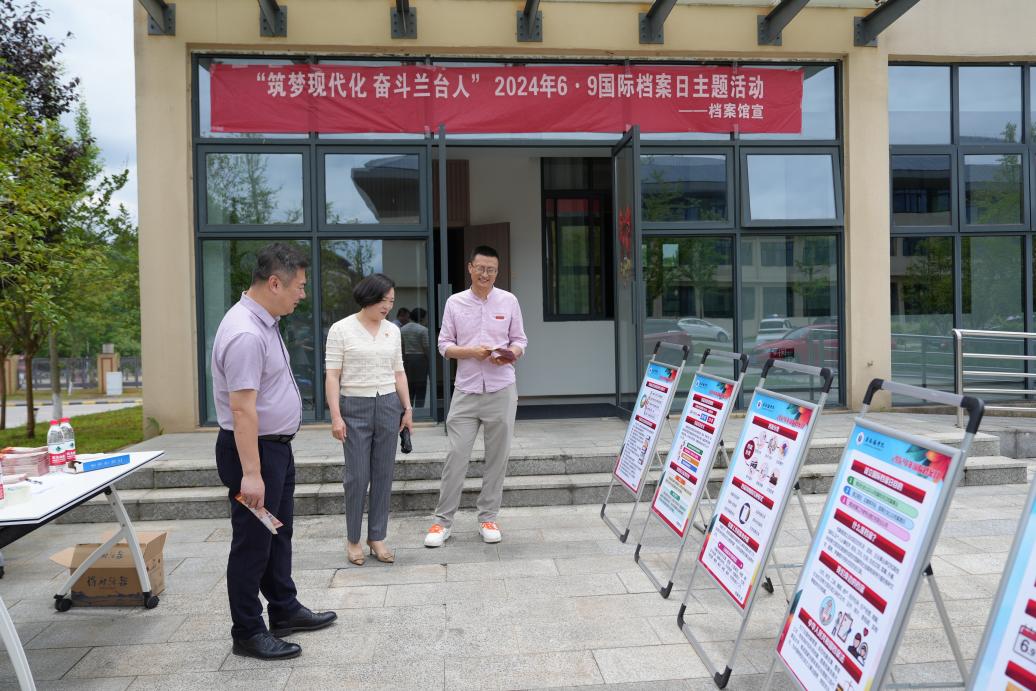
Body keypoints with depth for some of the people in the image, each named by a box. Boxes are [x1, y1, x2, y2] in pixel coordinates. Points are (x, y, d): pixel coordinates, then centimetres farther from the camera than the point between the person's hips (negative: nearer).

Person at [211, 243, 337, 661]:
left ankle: (284, 610, 34)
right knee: (253, 543, 2)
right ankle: (248, 633, 16)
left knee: (278, 535, 20)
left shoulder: (263, 321, 8)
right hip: (254, 449, -10)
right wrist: (250, 472, -29)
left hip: (276, 446, 10)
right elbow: (242, 408, -28)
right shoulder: (245, 333, -24)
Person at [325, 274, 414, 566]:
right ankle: (353, 540, 14)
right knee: (357, 476, -2)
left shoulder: (392, 330, 9)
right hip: (355, 408, -4)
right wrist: (336, 416, -12)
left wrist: (407, 408, 8)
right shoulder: (341, 329, -4)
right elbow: (332, 375, -6)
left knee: (383, 475, 6)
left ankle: (377, 537, 17)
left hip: (389, 406, 4)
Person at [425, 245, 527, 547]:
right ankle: (443, 520, 11)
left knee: (497, 457, 6)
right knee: (456, 456, -1)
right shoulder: (454, 302, 4)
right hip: (466, 390, -1)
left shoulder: (509, 301, 5)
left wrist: (509, 354, -13)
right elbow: (444, 345, 4)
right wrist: (471, 352, -13)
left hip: (501, 389, 1)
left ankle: (488, 518, 19)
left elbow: (520, 341, 9)